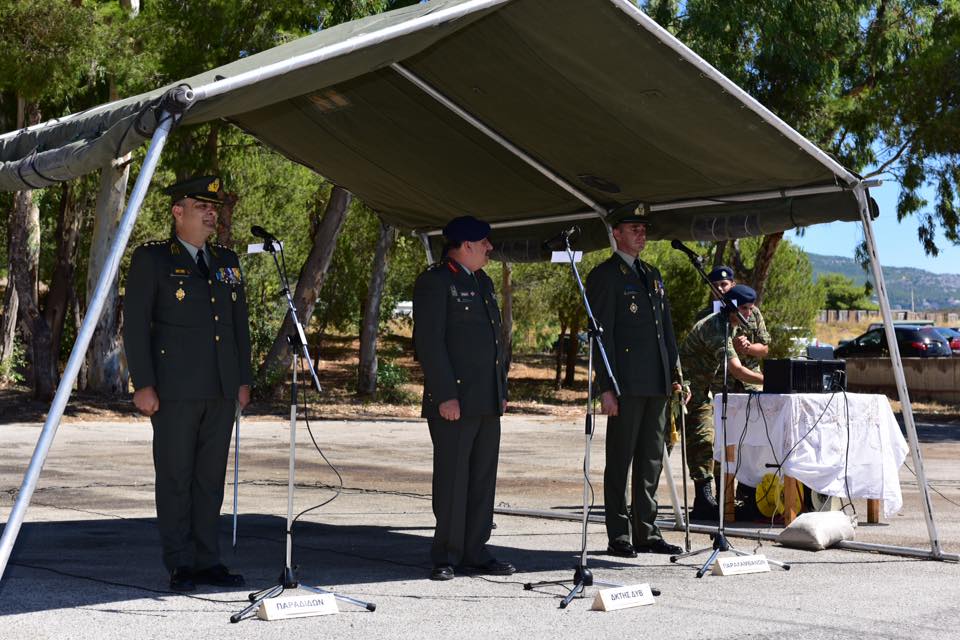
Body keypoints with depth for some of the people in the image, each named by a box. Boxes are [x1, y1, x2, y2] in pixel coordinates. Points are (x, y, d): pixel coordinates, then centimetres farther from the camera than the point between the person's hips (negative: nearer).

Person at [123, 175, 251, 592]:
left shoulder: (227, 262, 17)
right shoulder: (151, 259, 0)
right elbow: (135, 323, -5)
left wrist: (243, 380, 11)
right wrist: (143, 384, -11)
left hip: (222, 391, 5)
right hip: (175, 389, -5)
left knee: (211, 478, 8)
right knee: (175, 477, 0)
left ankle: (207, 561, 14)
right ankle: (180, 566, 6)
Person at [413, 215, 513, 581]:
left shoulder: (483, 283, 20)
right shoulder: (434, 282, -8)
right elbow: (428, 342, -14)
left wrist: (502, 390, 18)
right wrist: (445, 396, -18)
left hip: (487, 401, 8)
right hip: (453, 402, -8)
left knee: (483, 478, 9)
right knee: (452, 479, -3)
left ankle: (475, 551, 17)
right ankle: (446, 557, 5)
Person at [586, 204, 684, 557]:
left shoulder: (653, 275, 20)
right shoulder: (604, 275, -4)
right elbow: (601, 335, -10)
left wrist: (675, 375, 14)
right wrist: (606, 387, -15)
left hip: (656, 384, 7)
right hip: (626, 384, -7)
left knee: (651, 460, 10)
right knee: (620, 461, -2)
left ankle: (646, 533, 17)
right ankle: (618, 537, 4)